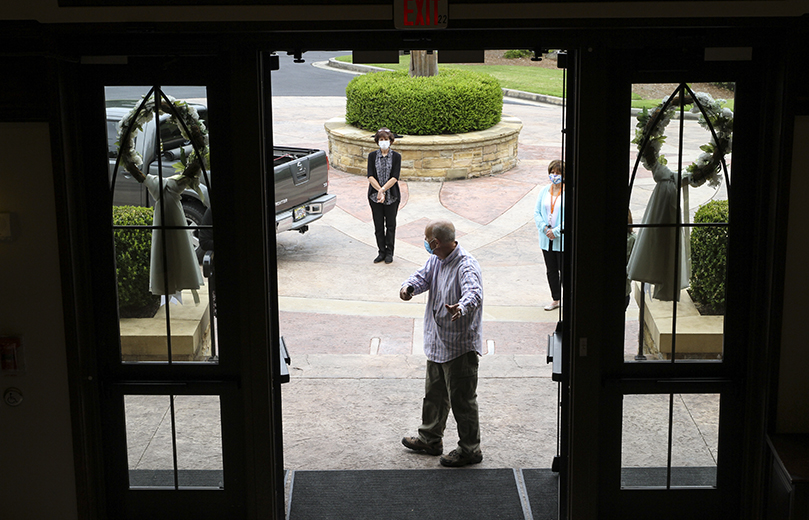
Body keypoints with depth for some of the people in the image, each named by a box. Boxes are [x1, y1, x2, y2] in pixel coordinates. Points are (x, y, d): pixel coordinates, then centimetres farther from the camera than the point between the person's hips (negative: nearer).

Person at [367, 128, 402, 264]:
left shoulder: (396, 156, -1)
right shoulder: (372, 156, 3)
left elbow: (395, 177, -10)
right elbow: (370, 176, -5)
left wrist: (383, 190, -21)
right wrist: (380, 191, -18)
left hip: (392, 195, -1)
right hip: (374, 195, 1)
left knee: (390, 224, 4)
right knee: (378, 225, 5)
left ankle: (389, 252, 15)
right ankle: (381, 252, 16)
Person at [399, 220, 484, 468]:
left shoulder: (466, 267, -25)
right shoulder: (436, 260, 3)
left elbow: (474, 293, -40)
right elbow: (423, 276, 2)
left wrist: (461, 308, -62)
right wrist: (409, 286, -22)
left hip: (460, 346, -10)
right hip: (437, 343, 10)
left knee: (462, 400, 1)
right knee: (434, 393, 23)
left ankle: (470, 450, 15)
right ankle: (430, 439, 40)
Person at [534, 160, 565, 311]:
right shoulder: (544, 191, 6)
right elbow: (537, 212, 6)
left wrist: (556, 231, -17)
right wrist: (544, 228, -10)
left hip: (563, 240, -5)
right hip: (546, 239, 5)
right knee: (551, 270, 14)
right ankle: (556, 299, 27)